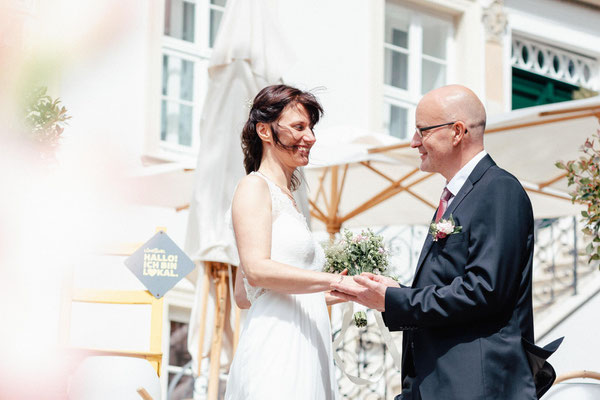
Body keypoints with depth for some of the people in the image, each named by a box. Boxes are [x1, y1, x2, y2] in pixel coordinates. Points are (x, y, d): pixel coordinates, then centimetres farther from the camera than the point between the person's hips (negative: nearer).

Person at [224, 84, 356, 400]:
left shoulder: (286, 199, 23)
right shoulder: (254, 187, 0)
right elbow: (256, 270, -15)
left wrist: (332, 296, 19)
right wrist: (339, 281, -18)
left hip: (304, 357, 8)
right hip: (275, 352, -8)